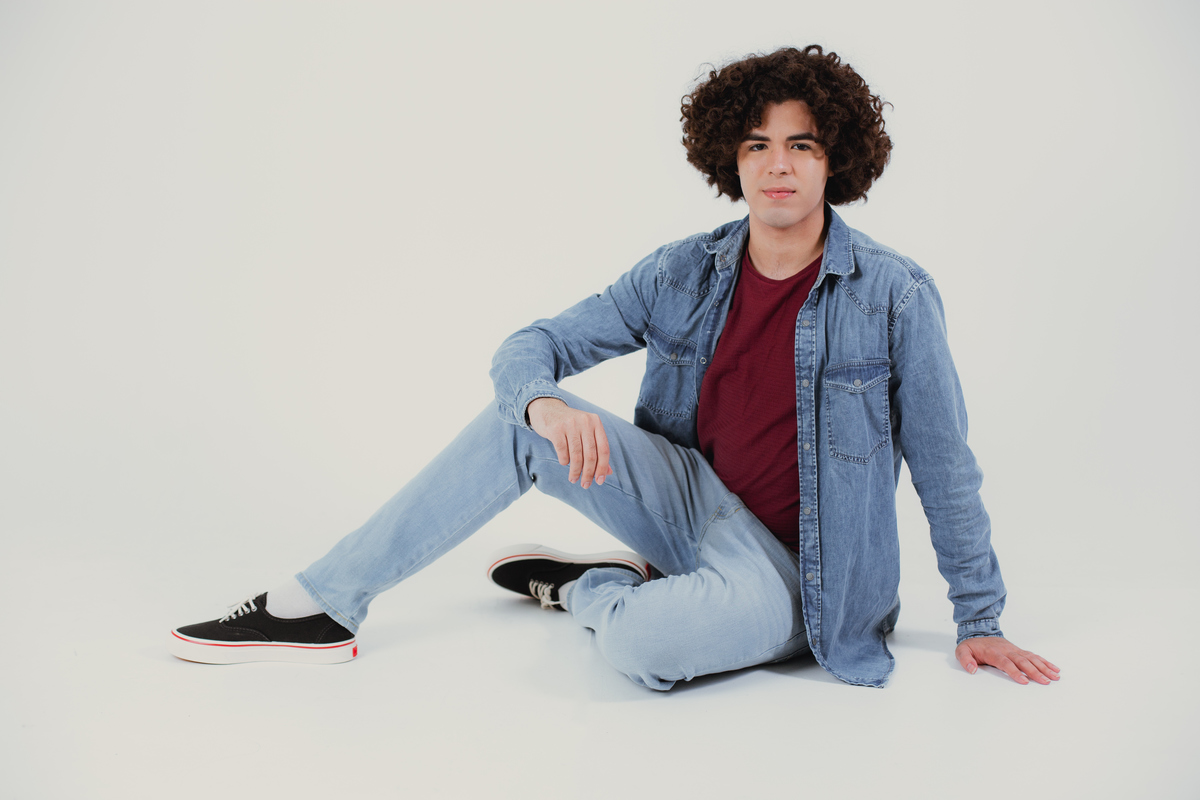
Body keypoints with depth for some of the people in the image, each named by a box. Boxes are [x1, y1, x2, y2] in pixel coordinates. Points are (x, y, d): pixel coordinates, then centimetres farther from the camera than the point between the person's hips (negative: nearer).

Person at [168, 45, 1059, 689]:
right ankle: (323, 606, -8)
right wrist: (545, 400, -27)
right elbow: (533, 346, -2)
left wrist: (981, 621, -2)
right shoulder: (684, 273, -3)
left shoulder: (894, 295, -15)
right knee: (523, 417, -14)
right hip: (696, 500, 4)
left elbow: (946, 471, -6)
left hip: (787, 574, -4)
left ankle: (596, 588, 2)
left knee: (644, 642, -36)